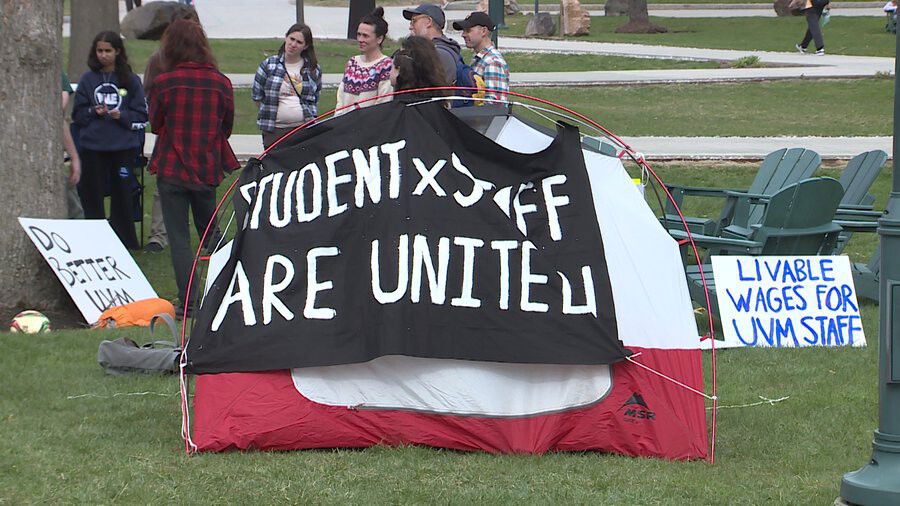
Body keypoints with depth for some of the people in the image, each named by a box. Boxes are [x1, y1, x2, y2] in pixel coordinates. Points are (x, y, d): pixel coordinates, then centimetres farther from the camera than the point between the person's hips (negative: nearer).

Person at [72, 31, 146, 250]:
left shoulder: (131, 80, 4)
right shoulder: (88, 80, 7)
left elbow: (142, 115, 4)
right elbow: (77, 114, 8)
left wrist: (122, 116, -12)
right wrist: (93, 112, -11)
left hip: (123, 147, -1)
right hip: (93, 147, 1)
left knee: (122, 195, 2)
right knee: (92, 198, 1)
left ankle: (125, 244, 11)